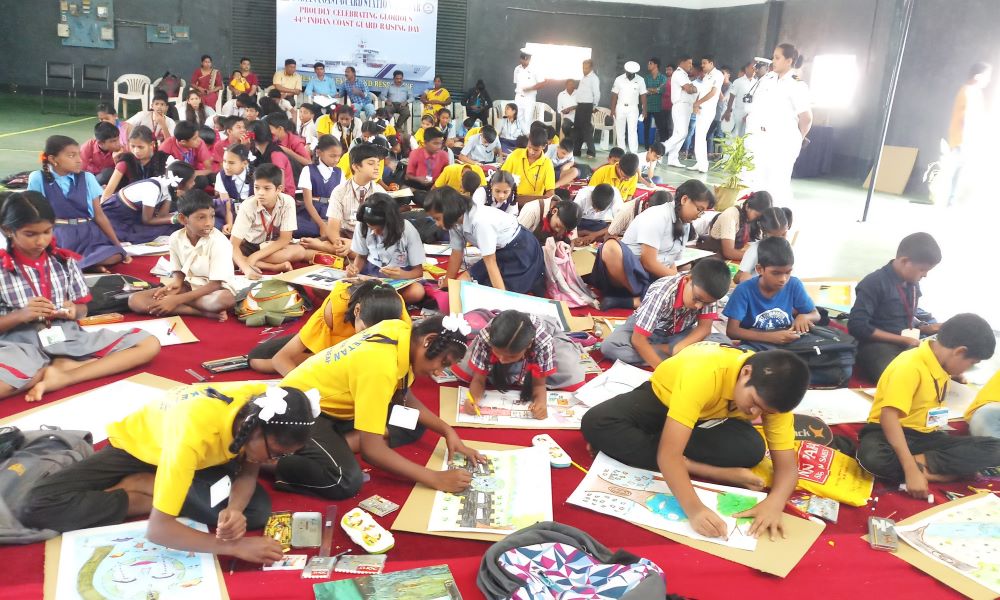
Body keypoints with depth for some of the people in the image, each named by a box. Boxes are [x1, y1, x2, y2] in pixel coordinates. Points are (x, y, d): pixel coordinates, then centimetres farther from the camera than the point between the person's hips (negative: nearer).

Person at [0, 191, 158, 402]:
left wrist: (73, 311, -7)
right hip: (22, 347, -5)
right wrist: (21, 315, -16)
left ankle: (63, 375, -21)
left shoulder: (66, 261, 9)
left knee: (149, 344, -14)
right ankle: (69, 365, -18)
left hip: (68, 339, 5)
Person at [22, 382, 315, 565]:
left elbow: (248, 473, -13)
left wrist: (234, 509, -33)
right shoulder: (194, 430, -43)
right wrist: (233, 545, -42)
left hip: (201, 455, 5)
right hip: (136, 444, -5)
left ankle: (138, 485, -5)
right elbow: (157, 529, -40)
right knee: (40, 505, -24)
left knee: (256, 509, -20)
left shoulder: (264, 404, -28)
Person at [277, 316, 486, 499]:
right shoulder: (381, 365, -33)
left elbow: (405, 399, 5)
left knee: (414, 424, 4)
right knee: (347, 481, -31)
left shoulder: (402, 332, -9)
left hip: (332, 402, 9)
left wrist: (448, 431, -6)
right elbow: (372, 449, -33)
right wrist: (436, 479, -29)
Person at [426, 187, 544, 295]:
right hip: (500, 252, 9)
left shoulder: (480, 221, -33)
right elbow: (456, 253, 3)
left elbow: (490, 262, -31)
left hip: (522, 251, -8)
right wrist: (447, 283, 12)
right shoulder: (455, 220, -9)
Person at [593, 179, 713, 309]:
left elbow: (670, 261, 15)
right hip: (630, 272, -7)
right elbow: (648, 262, -17)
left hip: (656, 280, 7)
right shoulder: (658, 216, -12)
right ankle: (644, 297, -26)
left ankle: (631, 301, -27)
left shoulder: (685, 225, 13)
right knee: (611, 247, -40)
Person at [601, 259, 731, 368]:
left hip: (678, 333, 4)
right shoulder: (661, 293, -34)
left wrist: (679, 348, -34)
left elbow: (704, 327, -18)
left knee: (723, 343, -22)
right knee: (609, 346, -34)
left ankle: (659, 349, -15)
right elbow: (638, 340, -34)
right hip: (645, 327, -3)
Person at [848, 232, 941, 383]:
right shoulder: (874, 283, -12)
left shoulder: (913, 283, 11)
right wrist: (902, 339, -16)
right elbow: (857, 326, -17)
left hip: (907, 346, 8)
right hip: (878, 346, -7)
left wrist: (928, 328, 3)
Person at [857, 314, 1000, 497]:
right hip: (891, 432, -8)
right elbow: (889, 416, -30)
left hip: (926, 436, 8)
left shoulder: (942, 364, 4)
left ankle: (921, 461, -19)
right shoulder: (909, 366, -21)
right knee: (873, 457, -42)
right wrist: (911, 470, -36)